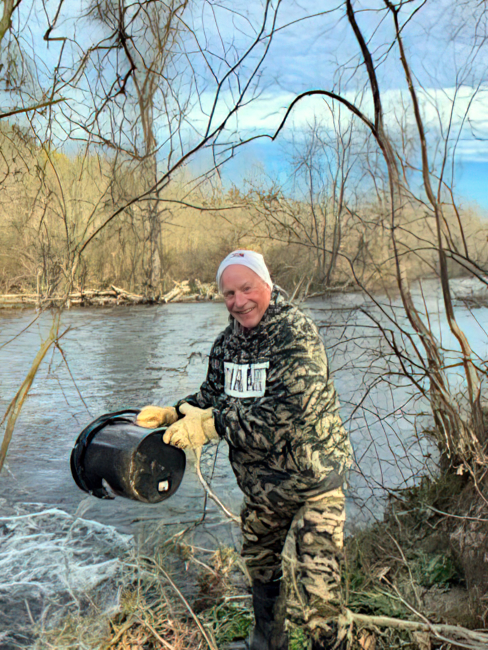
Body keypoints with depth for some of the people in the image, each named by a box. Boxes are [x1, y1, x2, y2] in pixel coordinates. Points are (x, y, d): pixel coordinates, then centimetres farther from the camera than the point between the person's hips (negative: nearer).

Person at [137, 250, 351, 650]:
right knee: (261, 568, 24)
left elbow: (285, 414, -31)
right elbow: (214, 395, 13)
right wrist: (173, 414, -5)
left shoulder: (297, 335, -23)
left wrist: (211, 424, -28)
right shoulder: (228, 341, 1)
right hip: (260, 484, 7)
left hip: (313, 483, -7)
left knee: (311, 584, -4)